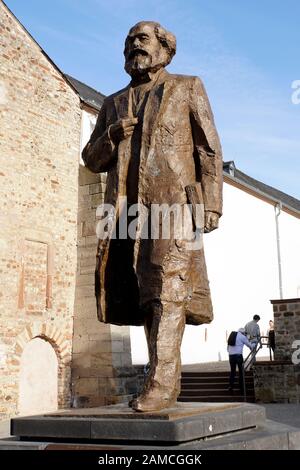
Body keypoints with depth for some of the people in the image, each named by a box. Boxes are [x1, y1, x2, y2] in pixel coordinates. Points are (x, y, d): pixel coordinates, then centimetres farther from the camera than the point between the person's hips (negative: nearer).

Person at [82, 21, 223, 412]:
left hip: (173, 200, -4)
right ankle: (170, 382, 5)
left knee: (167, 286, -16)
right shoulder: (113, 105, 24)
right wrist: (111, 136, -1)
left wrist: (212, 204, -6)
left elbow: (209, 150, 6)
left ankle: (160, 382, -19)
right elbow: (92, 160, 21)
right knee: (146, 292, -1)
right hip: (127, 208, 4)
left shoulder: (188, 88, 14)